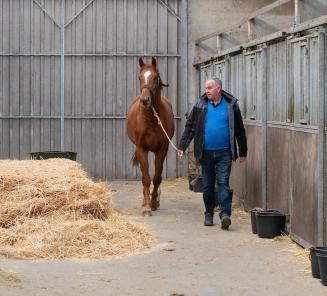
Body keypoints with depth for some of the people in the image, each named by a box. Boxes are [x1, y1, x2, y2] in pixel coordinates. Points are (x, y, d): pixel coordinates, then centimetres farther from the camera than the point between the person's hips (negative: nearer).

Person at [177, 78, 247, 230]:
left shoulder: (231, 104, -1)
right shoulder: (200, 105, 3)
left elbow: (239, 130, 5)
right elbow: (190, 127, 6)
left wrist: (243, 152, 8)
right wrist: (182, 147, -2)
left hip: (224, 153, -2)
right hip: (206, 153, 2)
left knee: (223, 183, -9)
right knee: (207, 185, 10)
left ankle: (225, 214, -13)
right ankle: (209, 213, 22)